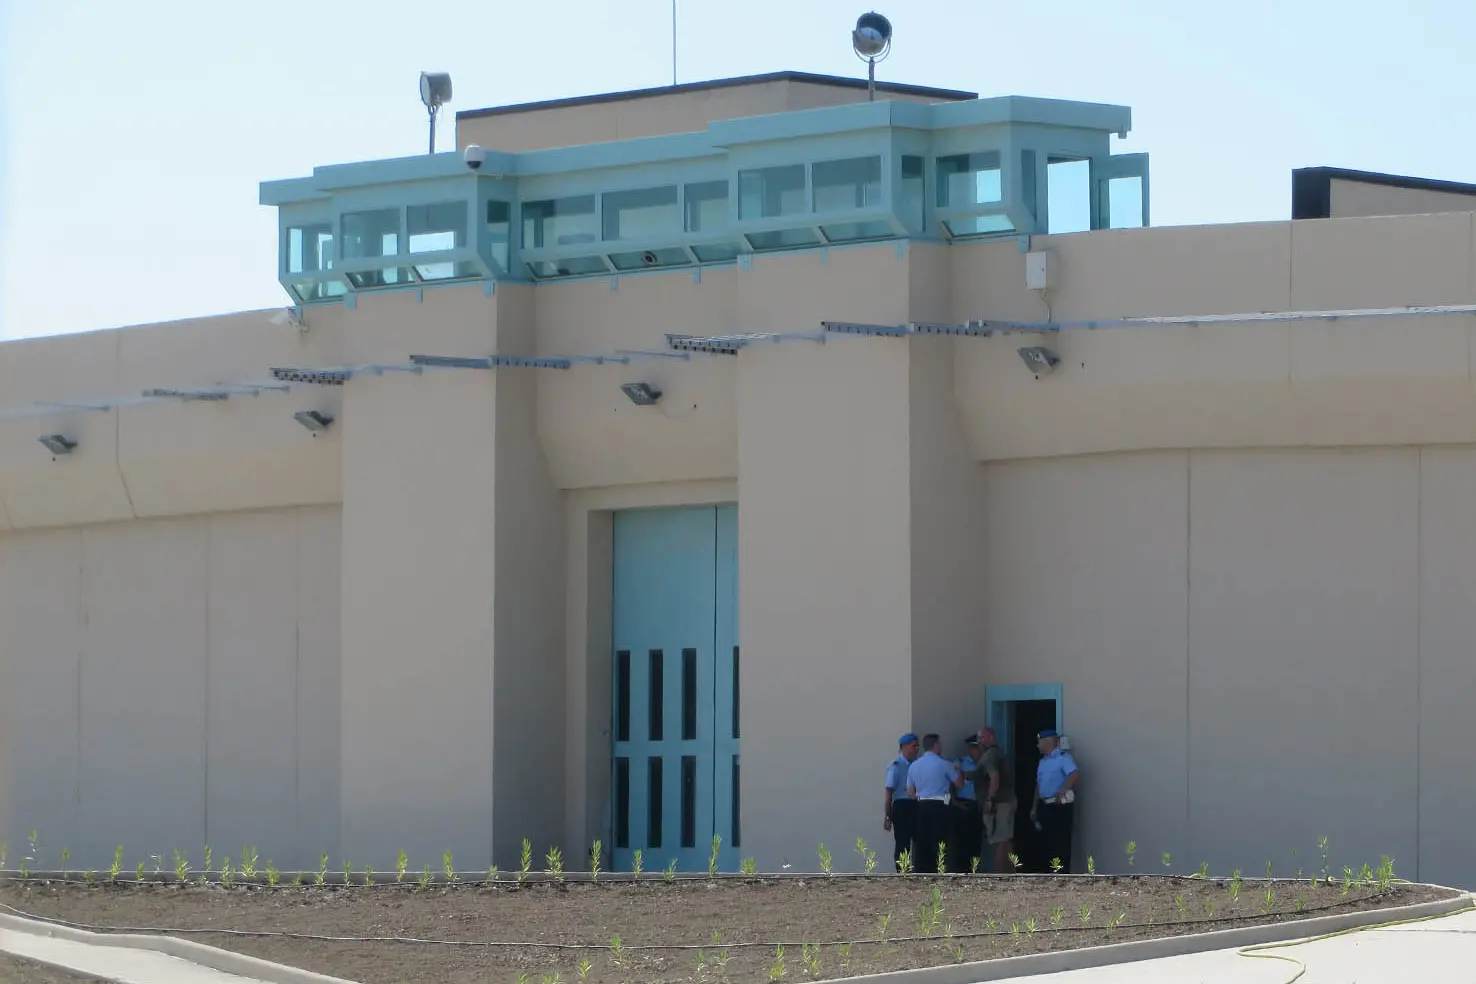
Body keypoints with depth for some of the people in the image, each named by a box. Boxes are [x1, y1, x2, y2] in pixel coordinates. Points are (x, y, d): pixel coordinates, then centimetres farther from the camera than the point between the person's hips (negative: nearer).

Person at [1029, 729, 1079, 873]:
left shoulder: (1063, 757, -9)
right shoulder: (1043, 761, 18)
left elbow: (1075, 774, -25)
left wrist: (1062, 790, -36)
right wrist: (1034, 807, 19)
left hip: (1060, 806, -9)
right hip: (1045, 806, 9)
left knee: (1061, 843, -7)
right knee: (1048, 842, 11)